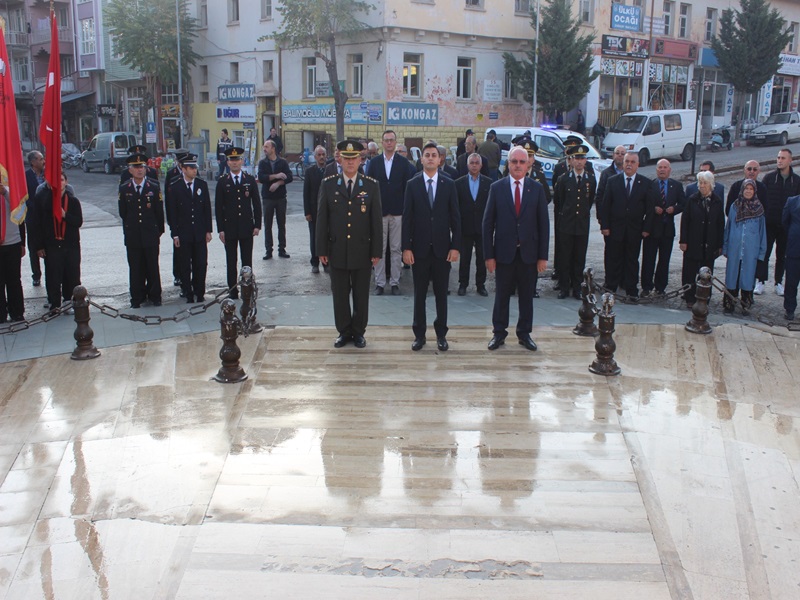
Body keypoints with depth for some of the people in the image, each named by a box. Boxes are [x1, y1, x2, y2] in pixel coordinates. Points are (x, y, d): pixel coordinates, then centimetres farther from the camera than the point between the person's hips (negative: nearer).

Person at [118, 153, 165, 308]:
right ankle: (137, 297, 14)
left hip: (151, 235, 0)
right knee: (135, 269, 5)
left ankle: (155, 296, 17)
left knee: (152, 267, 6)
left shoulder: (154, 187, 1)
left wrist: (158, 231, 6)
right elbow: (123, 213, 8)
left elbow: (159, 212, 4)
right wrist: (130, 227, 11)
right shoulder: (124, 189, 2)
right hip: (132, 236, 0)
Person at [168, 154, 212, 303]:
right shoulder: (175, 187, -3)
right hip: (183, 234, -2)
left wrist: (208, 230, 4)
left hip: (200, 233, 2)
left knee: (201, 264, 2)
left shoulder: (202, 185, 4)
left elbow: (207, 209, 7)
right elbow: (172, 212, -2)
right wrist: (175, 234, -5)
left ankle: (199, 293, 14)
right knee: (185, 266, 4)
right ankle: (188, 294, 13)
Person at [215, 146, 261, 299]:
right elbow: (218, 207, 1)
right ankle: (233, 292, 10)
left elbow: (256, 204, 6)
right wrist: (220, 229, -5)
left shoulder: (250, 180, 6)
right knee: (231, 262, 4)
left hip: (247, 228, 1)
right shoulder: (222, 182, 2)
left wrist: (257, 225, -1)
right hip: (229, 228, -1)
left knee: (247, 261, 5)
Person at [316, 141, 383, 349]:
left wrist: (376, 251, -3)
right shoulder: (328, 184, 1)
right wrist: (322, 249, -1)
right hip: (337, 251, 0)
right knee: (340, 294, 8)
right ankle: (344, 332, 21)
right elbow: (322, 219, 2)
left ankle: (359, 332, 22)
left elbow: (376, 220, 0)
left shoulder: (371, 186, 0)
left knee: (361, 295, 8)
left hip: (362, 251, 0)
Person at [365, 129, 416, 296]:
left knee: (396, 249, 4)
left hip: (398, 213, 0)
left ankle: (395, 282, 11)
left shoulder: (404, 163, 3)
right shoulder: (374, 163, 5)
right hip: (378, 212, 0)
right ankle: (379, 282, 10)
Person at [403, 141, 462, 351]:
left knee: (441, 294, 7)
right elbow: (407, 218, -1)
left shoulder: (449, 184, 2)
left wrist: (455, 246, -5)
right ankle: (419, 334, 15)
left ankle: (441, 334, 16)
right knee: (419, 294, 6)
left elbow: (455, 217, 1)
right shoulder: (412, 184, 1)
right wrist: (406, 247, -6)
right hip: (419, 248, 0)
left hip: (442, 248, 0)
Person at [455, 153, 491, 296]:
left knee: (482, 258, 6)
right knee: (464, 258, 6)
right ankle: (463, 284, 16)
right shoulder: (459, 183, 3)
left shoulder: (488, 183, 2)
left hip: (482, 227, 0)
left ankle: (480, 284, 16)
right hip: (465, 227, 0)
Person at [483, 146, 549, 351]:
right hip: (504, 252, -1)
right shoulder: (497, 188, 1)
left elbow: (543, 223, 3)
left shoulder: (536, 188, 3)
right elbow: (488, 223, 0)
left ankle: (524, 333, 21)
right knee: (501, 295, 6)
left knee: (527, 295, 9)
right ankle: (499, 333, 17)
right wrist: (489, 255, -5)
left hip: (528, 252, 1)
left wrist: (543, 256, -2)